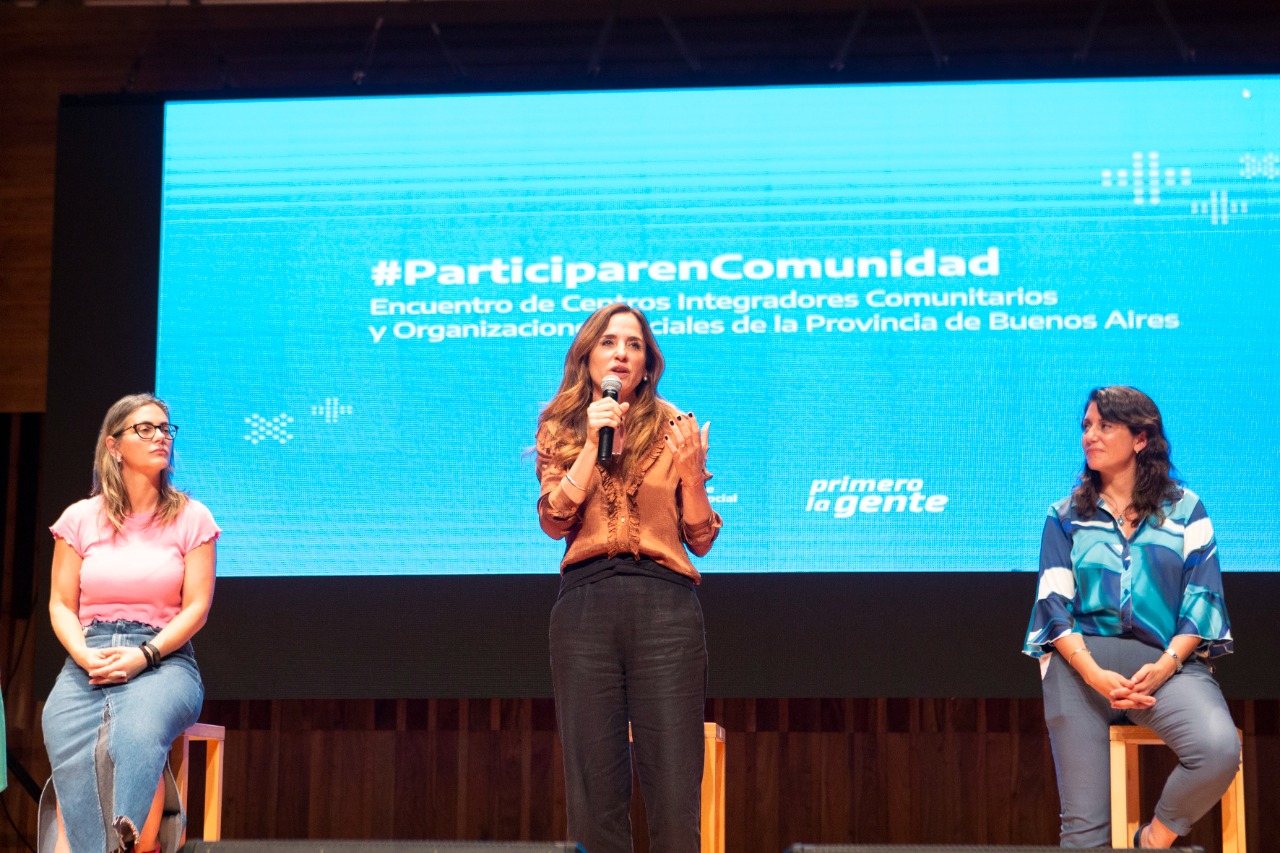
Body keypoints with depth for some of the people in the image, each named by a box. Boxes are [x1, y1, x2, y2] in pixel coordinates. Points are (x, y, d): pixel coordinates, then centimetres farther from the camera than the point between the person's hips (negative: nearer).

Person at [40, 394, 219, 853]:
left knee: (139, 733, -39)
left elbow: (197, 607, 2)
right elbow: (61, 605, 10)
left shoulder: (191, 518, 7)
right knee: (71, 754, -33)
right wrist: (85, 656, -10)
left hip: (164, 659, -1)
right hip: (88, 660, 2)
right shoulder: (80, 518, 12)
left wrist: (145, 655, -13)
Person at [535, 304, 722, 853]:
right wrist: (592, 443, -7)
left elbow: (700, 540, 9)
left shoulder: (671, 429, 10)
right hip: (585, 603, 1)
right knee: (594, 784, 0)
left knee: (673, 788, -5)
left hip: (664, 605, -1)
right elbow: (556, 522, -1)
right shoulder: (560, 429, 13)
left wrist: (691, 472, -6)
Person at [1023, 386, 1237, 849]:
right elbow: (1054, 604, 3)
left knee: (1220, 750, -30)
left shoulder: (1184, 509, 12)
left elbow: (1203, 599, 4)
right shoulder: (1065, 516, 14)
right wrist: (1095, 674, -14)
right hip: (1082, 661, 0)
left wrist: (1167, 664, -14)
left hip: (1165, 659, 0)